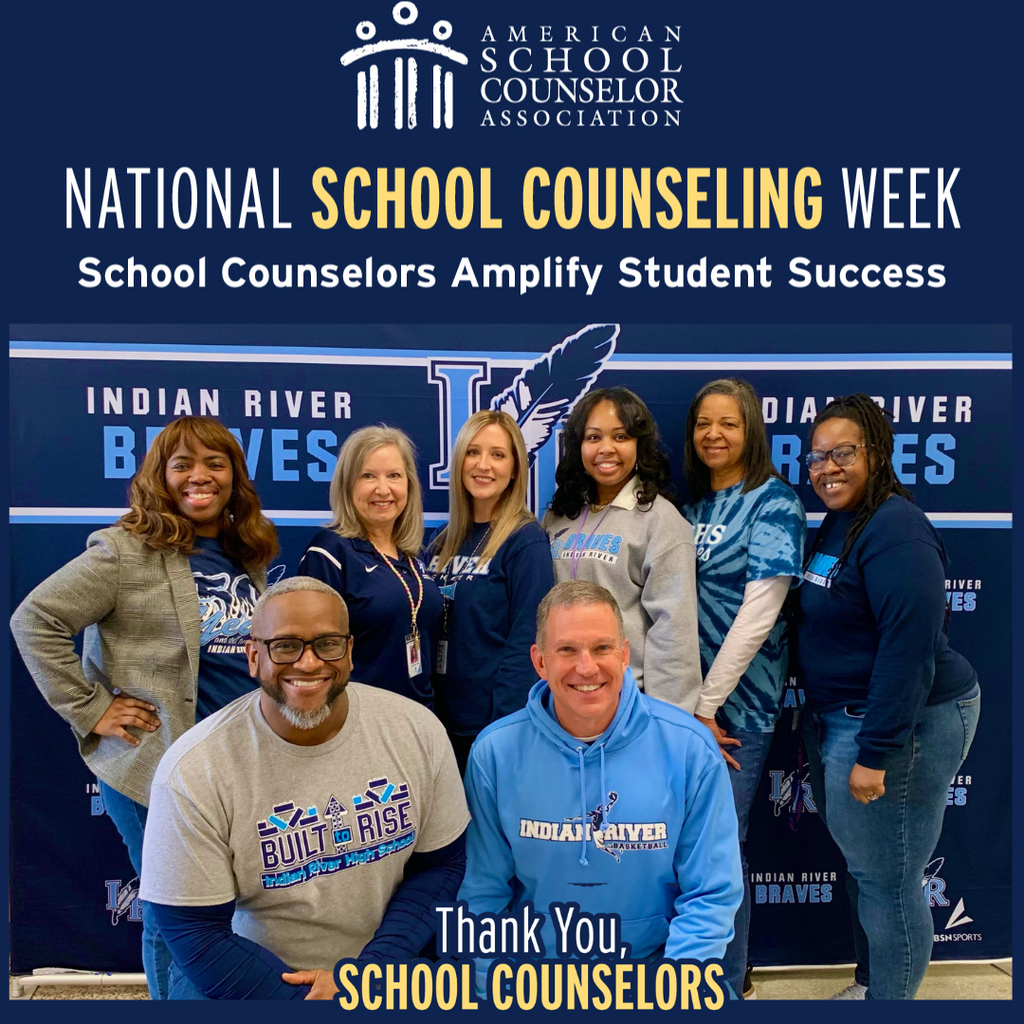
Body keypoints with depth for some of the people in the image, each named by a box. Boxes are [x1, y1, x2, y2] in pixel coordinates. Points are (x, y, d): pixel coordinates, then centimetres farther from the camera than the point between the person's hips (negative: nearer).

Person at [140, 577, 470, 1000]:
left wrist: (369, 974, -13)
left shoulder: (418, 731, -11)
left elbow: (441, 863, -2)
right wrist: (306, 996, -18)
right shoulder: (193, 772, -16)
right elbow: (197, 934, -13)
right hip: (243, 980, 0)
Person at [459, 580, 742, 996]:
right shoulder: (495, 752, -8)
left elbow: (711, 893, -4)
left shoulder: (689, 748, -10)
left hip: (655, 960, 0)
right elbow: (484, 895, 1)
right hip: (533, 967, 0)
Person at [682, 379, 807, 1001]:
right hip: (688, 694, 6)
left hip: (737, 700, -6)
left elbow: (758, 614, -17)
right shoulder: (695, 504, 10)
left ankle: (729, 985, 23)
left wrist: (707, 704, -14)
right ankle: (726, 969, 35)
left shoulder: (773, 501, -10)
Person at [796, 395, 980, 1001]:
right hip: (838, 717, 10)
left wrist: (874, 754, -25)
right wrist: (816, 713, 17)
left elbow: (908, 651, -26)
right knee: (861, 867, 23)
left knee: (887, 882, 3)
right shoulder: (838, 524, 9)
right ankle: (868, 985, 41)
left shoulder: (895, 531, -21)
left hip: (899, 723, -10)